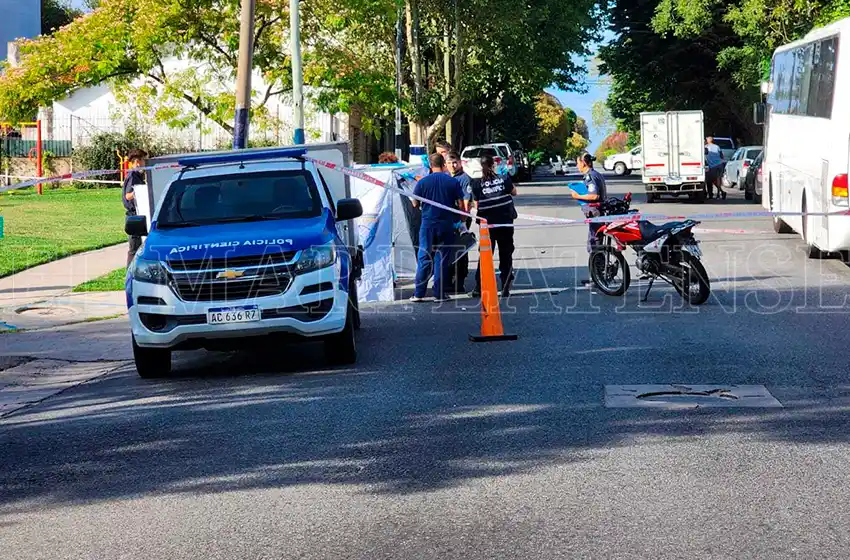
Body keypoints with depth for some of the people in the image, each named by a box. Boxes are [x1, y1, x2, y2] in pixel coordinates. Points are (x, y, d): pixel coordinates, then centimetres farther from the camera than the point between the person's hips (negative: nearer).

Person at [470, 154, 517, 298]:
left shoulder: (477, 184, -6)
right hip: (505, 223, 0)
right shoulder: (504, 179, -4)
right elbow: (514, 192, 13)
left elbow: (476, 206, -5)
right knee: (506, 256, 9)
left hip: (487, 224, 0)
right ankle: (505, 289, 7)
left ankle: (479, 288, 5)